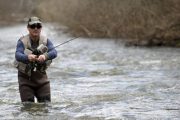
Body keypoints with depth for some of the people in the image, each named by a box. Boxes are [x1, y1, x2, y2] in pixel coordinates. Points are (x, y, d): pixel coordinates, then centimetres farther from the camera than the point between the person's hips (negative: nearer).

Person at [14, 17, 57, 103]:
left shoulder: (46, 41, -2)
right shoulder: (22, 42, -10)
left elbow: (54, 52, -21)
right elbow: (18, 56, -28)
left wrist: (45, 56, -44)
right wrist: (28, 57, -51)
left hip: (41, 77, 3)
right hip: (25, 77, -2)